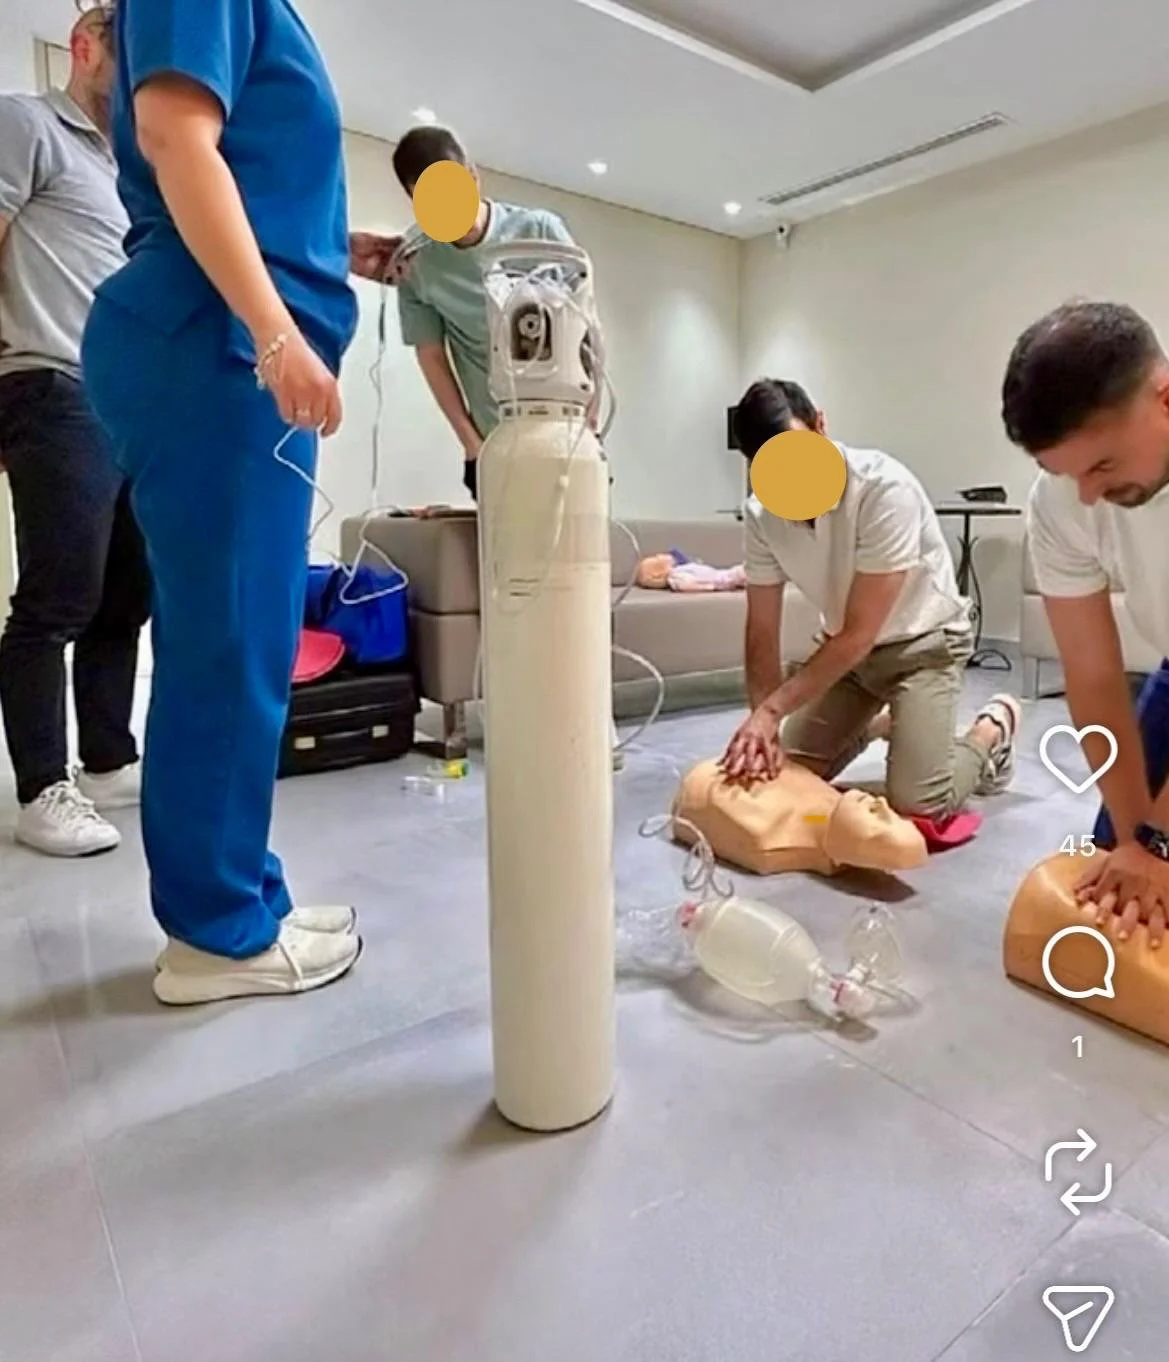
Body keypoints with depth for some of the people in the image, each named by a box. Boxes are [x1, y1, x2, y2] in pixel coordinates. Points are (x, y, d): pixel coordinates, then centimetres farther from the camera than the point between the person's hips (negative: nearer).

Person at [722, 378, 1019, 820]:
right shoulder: (761, 515, -15)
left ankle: (992, 730, 14)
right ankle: (876, 724, 28)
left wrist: (772, 709, -34)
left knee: (915, 804, -17)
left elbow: (860, 633, -30)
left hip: (923, 641, -5)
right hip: (846, 645, 5)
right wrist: (763, 722, -26)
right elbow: (762, 633, -11)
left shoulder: (884, 488, -31)